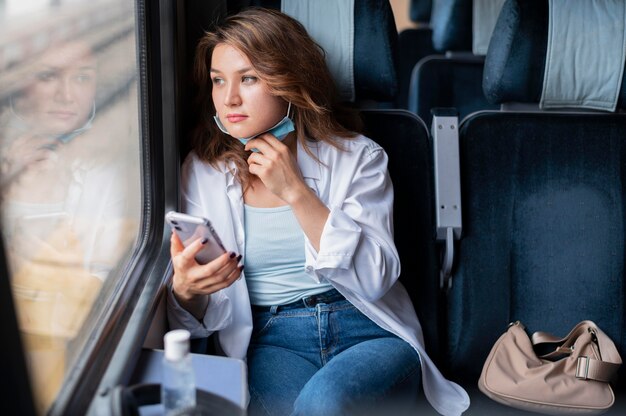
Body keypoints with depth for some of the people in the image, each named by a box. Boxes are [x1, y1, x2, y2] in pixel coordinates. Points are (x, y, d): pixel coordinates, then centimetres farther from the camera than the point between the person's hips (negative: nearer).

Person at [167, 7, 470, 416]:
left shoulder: (358, 157, 2)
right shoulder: (202, 171, 7)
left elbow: (375, 279, -10)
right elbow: (202, 318, 8)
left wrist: (295, 191, -15)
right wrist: (185, 290, -18)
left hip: (369, 335, 0)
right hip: (273, 341, 1)